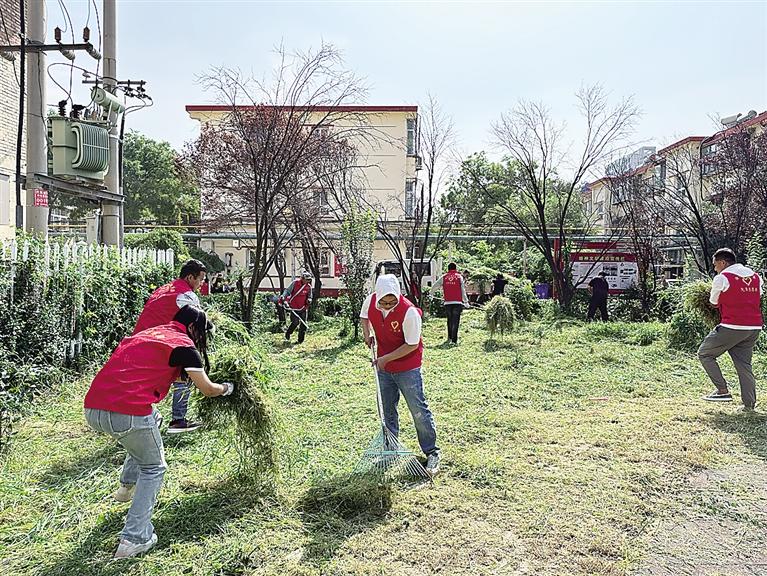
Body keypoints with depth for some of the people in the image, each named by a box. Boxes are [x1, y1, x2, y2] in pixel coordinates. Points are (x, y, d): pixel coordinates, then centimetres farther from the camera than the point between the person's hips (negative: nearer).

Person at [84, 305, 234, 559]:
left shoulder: (146, 333, 23)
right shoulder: (184, 344, 1)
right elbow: (207, 389, 8)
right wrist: (226, 388, 29)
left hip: (91, 409, 8)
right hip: (128, 414, -7)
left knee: (150, 420, 34)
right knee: (153, 468, 15)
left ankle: (127, 486, 41)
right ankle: (134, 539, 10)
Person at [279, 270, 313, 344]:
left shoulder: (309, 287, 3)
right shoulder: (295, 283, -7)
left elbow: (309, 296, 16)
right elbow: (287, 291, -4)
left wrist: (309, 300, -5)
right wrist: (283, 299, -15)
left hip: (303, 308, 4)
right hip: (294, 308, -4)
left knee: (303, 324, -1)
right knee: (295, 322, -13)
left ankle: (300, 340, 13)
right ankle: (287, 334, 15)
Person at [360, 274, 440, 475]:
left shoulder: (409, 312, -28)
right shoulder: (370, 301, -12)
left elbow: (411, 345, -20)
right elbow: (364, 316, 13)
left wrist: (386, 358, -20)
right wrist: (367, 333, -5)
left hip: (407, 369, -5)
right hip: (384, 368, 5)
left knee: (419, 410, -1)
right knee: (387, 411, 16)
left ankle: (432, 453, 13)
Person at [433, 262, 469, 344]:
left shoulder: (443, 278, 6)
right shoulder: (459, 277, 1)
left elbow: (434, 287, 12)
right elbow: (463, 291, 0)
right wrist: (466, 301, 5)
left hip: (447, 303, 2)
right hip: (457, 302, -2)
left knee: (449, 321, 19)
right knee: (455, 321, 0)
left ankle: (450, 337, 22)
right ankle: (454, 340, -4)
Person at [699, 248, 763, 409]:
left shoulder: (722, 278, -7)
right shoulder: (756, 276, 13)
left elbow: (713, 303, 3)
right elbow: (758, 296, 22)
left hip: (732, 327, -7)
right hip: (754, 327, 7)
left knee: (704, 354, 6)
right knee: (744, 364, 11)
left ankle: (723, 391, 0)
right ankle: (749, 404, 9)